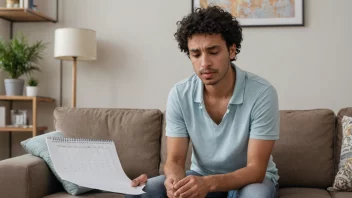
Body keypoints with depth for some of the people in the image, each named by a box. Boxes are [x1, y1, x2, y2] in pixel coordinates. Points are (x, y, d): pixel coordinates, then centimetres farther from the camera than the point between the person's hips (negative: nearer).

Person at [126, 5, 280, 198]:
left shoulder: (262, 93, -24)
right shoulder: (179, 94, -14)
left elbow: (256, 169, -25)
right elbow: (175, 160, -12)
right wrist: (175, 180, -38)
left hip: (251, 178, -2)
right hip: (201, 176, 3)